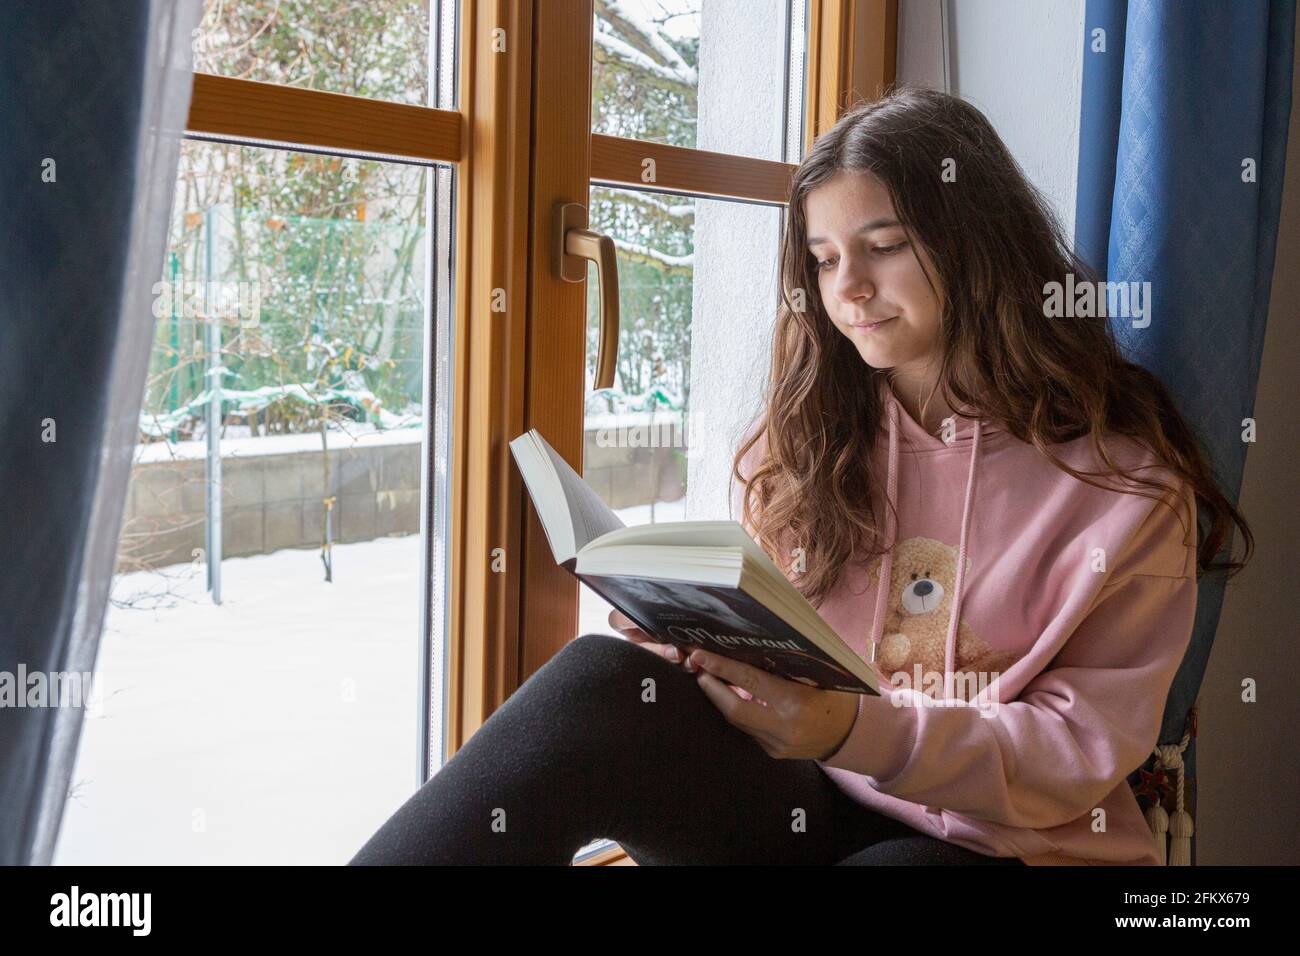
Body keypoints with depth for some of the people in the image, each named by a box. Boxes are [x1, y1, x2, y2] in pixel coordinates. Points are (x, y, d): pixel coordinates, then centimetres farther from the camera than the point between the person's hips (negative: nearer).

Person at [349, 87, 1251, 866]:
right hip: (802, 799, 3)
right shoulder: (800, 432, 9)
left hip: (997, 841, -3)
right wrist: (695, 645, -13)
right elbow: (760, 649, 12)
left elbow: (1085, 747, -7)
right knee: (609, 681, -28)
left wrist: (858, 729, -23)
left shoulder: (1124, 473, -2)